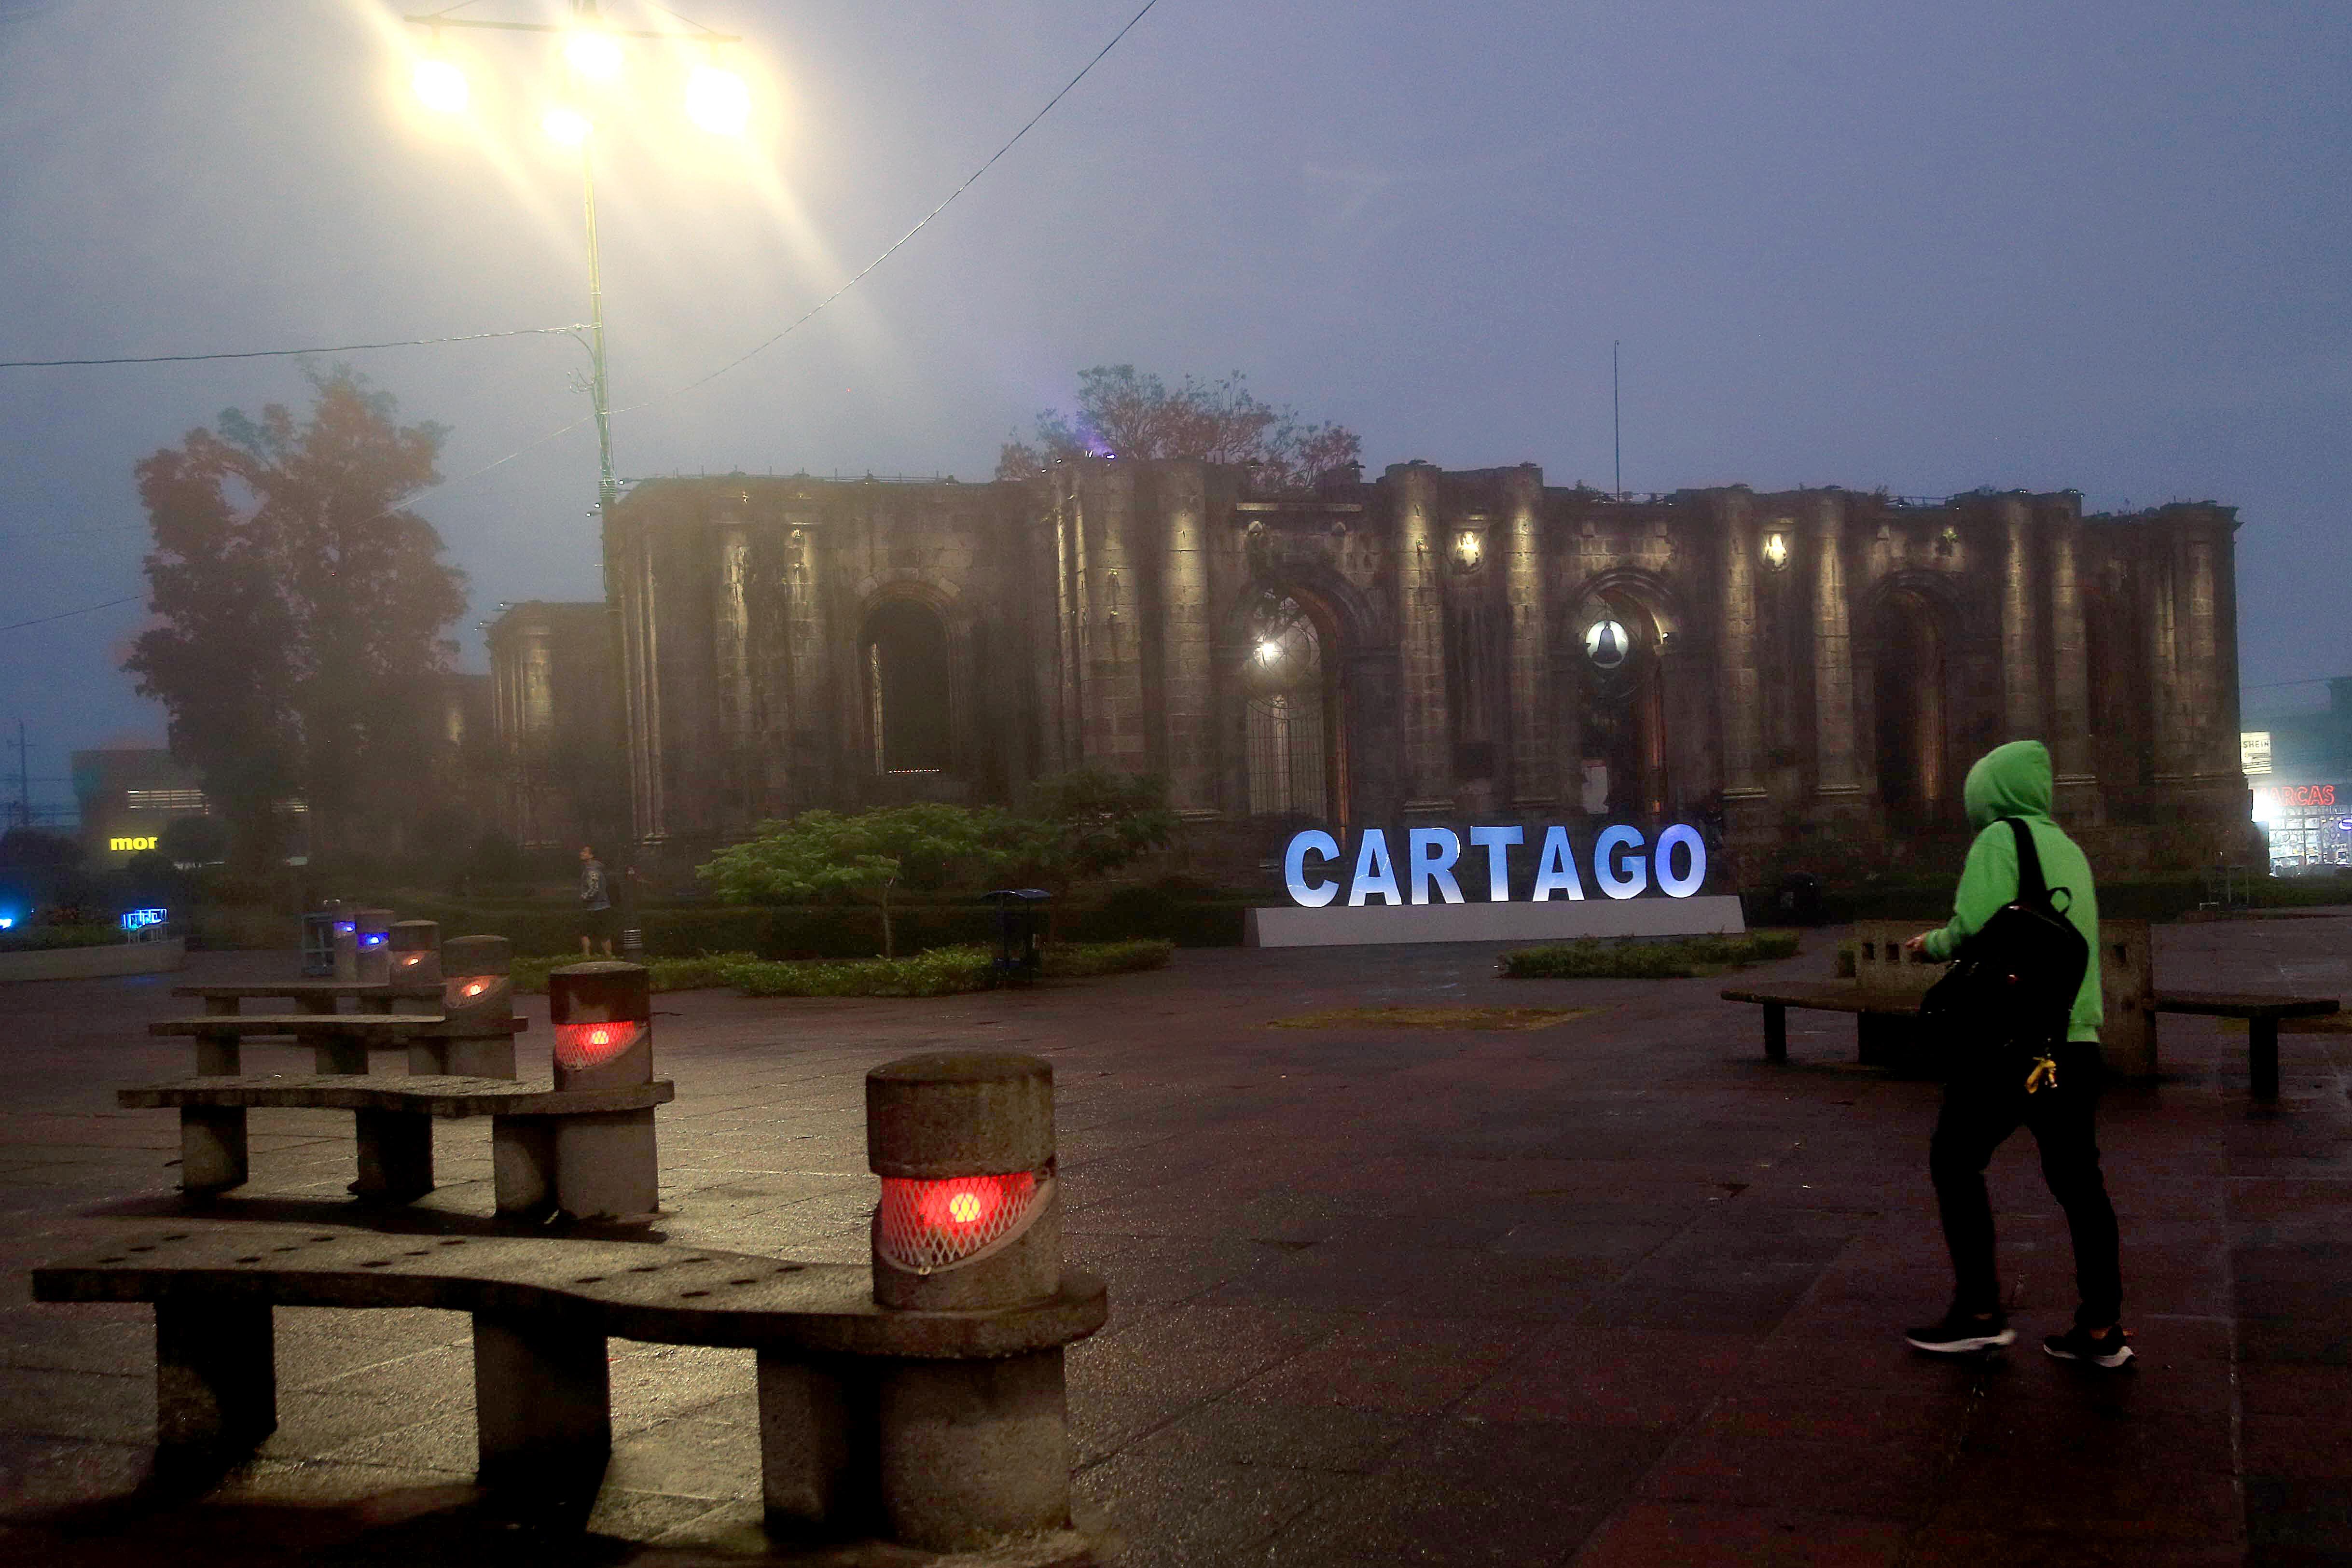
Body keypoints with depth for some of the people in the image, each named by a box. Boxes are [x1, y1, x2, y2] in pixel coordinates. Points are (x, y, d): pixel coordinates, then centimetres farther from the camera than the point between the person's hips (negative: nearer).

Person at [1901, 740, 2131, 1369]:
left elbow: (1973, 930, -19)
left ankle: (1979, 1311, 4)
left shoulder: (2000, 839, -8)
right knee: (2077, 1178, 9)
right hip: (2076, 1039, 7)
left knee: (1956, 1161, 5)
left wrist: (1933, 943, 1)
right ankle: (2102, 1328, 9)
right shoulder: (2068, 849, 16)